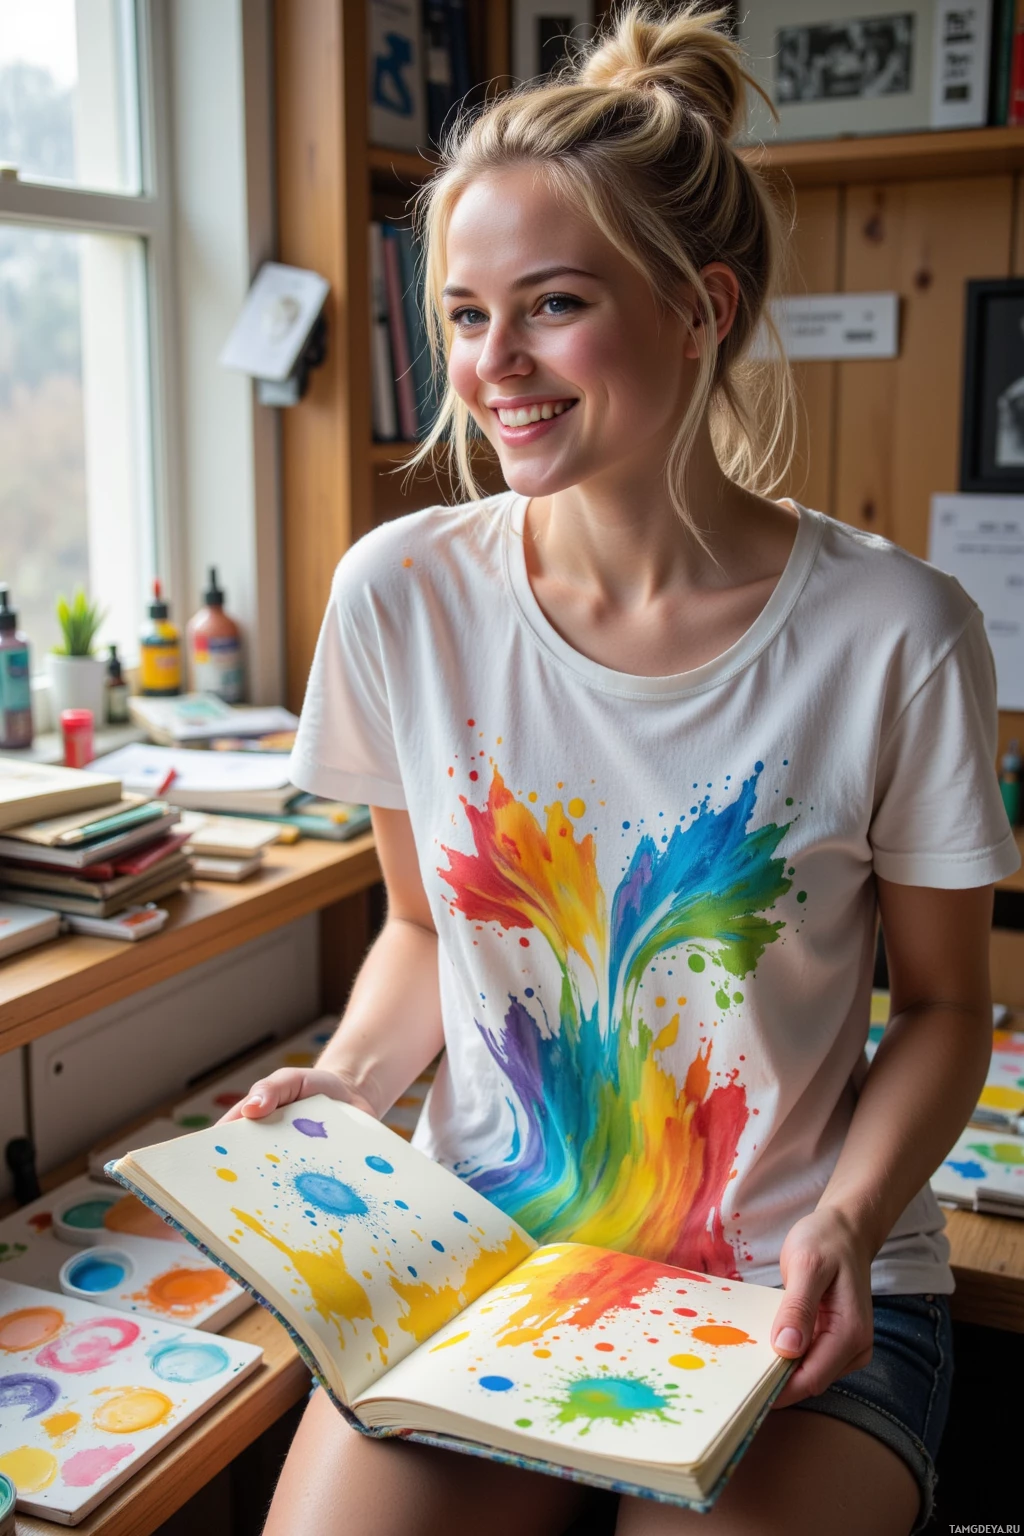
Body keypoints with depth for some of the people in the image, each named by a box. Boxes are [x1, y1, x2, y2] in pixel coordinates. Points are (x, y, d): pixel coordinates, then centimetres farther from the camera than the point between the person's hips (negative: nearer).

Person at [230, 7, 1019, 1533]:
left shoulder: (893, 633, -13)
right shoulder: (402, 593, -6)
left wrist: (847, 1220, -16)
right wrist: (349, 1079, -9)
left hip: (789, 1292, -1)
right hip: (480, 1248, 2)